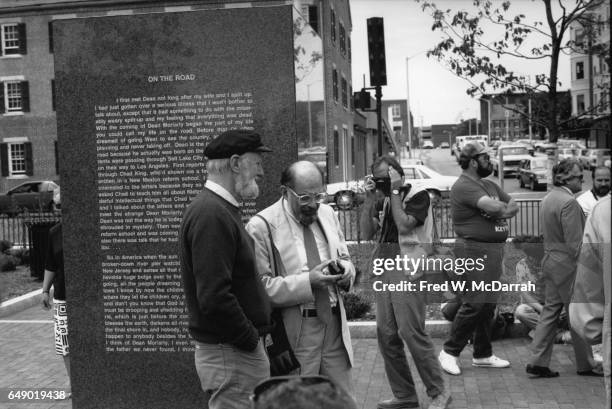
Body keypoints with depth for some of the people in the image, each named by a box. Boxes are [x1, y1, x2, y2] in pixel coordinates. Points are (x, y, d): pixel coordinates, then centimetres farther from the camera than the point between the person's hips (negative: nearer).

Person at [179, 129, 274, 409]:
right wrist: (252, 341, -16)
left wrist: (256, 336, 10)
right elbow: (214, 298, -27)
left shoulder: (221, 210, 13)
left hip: (237, 349, 10)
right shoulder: (211, 215, -19)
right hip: (231, 354, -10)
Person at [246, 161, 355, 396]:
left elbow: (344, 258, 20)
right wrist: (308, 281, -23)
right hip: (295, 333, -5)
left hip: (334, 326, 6)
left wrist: (346, 269, -4)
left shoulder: (327, 213, 9)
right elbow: (260, 287, -15)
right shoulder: (261, 226, -11)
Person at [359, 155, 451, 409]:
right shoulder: (383, 201, 16)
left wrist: (395, 191, -10)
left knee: (411, 332, -11)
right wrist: (369, 199, 2)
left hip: (408, 271, -7)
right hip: (384, 271, 7)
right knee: (386, 334, 6)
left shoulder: (418, 195, -3)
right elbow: (367, 233, 9)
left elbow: (404, 225, -17)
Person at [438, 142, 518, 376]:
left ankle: (483, 355, 23)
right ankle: (449, 352, 3)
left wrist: (502, 212, -7)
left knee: (488, 305, 13)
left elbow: (513, 206, 16)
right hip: (475, 251, -9)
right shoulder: (464, 186, -13)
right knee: (474, 304, -10)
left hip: (494, 250, 9)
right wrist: (505, 207, -2)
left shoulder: (489, 185, 18)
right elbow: (493, 206, -25)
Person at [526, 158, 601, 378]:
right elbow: (575, 243, -20)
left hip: (550, 261, 9)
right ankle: (586, 365, 16)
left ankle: (538, 362, 9)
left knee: (550, 312, 10)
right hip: (568, 265, -9)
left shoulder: (548, 198, 11)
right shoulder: (569, 202, -19)